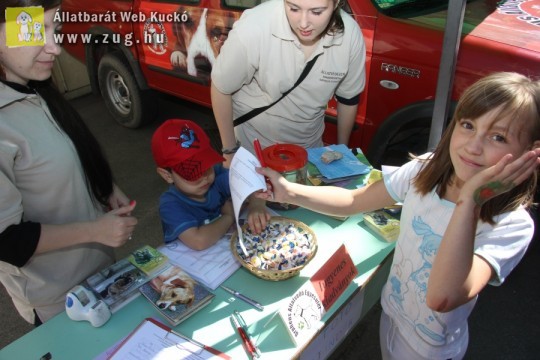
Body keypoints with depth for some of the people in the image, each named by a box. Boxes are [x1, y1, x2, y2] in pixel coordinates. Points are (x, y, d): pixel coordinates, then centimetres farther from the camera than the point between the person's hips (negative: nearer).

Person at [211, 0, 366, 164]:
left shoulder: (351, 35, -20)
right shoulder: (254, 27, -30)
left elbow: (348, 98, -3)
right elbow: (221, 88, -16)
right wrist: (230, 151, -9)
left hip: (310, 146, 3)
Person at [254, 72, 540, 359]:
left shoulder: (513, 225, -30)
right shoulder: (426, 169, -17)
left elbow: (442, 298, -44)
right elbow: (353, 201, -8)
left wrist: (470, 200, -50)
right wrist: (289, 192, -20)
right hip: (390, 311, 4)